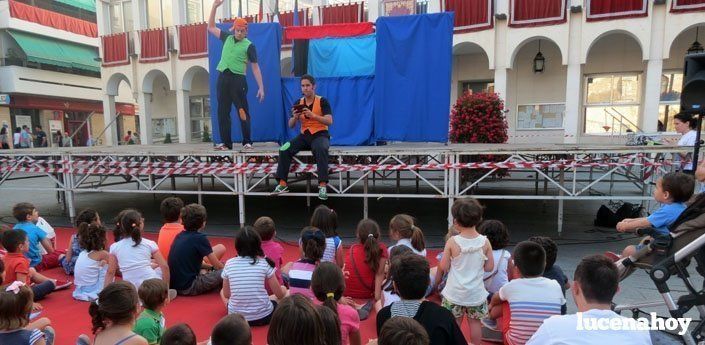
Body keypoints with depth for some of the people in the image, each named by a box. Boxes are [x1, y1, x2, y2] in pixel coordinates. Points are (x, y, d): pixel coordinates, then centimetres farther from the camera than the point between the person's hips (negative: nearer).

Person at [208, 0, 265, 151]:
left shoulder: (249, 46, 0)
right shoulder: (227, 38, 13)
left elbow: (255, 67, -1)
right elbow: (211, 27, 23)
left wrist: (261, 87, -6)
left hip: (238, 79, -5)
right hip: (223, 78, 5)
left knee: (243, 111, -3)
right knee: (223, 112, 4)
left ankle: (247, 142, 4)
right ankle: (226, 142, 9)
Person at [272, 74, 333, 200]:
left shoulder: (322, 101, -4)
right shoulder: (298, 103, 8)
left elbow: (329, 121, -15)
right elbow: (290, 125, 7)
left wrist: (312, 115, -28)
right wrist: (295, 117, -16)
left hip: (320, 135, -4)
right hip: (304, 135, 4)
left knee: (321, 149, -39)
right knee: (284, 149, -21)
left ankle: (323, 185, -35)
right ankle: (282, 183, -16)